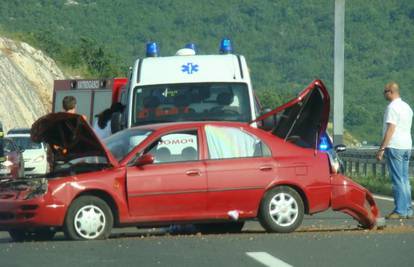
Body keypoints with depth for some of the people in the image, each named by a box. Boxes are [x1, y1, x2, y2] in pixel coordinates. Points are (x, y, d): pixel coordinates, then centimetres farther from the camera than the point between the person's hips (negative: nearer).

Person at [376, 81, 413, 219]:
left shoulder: (392, 107, -12)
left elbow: (390, 129, -17)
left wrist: (382, 148, -17)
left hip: (395, 146, -9)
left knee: (398, 180, -8)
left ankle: (400, 210, -9)